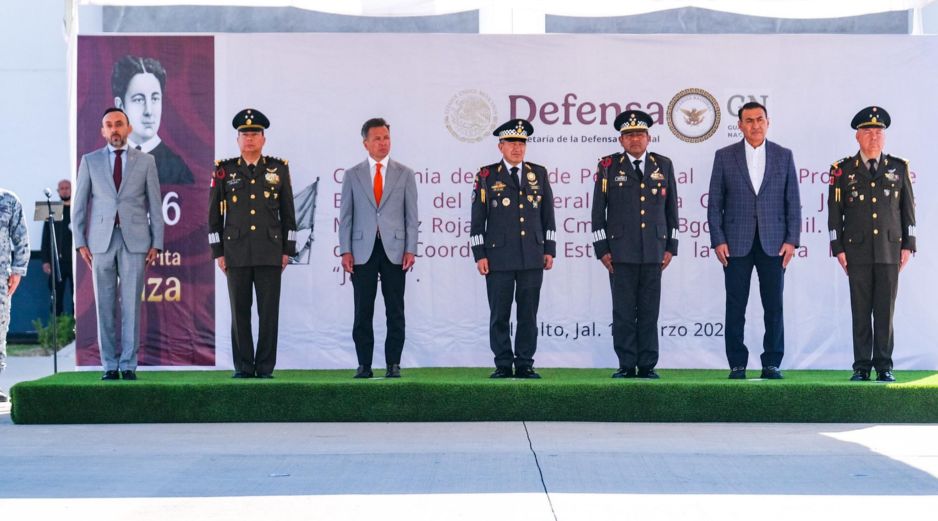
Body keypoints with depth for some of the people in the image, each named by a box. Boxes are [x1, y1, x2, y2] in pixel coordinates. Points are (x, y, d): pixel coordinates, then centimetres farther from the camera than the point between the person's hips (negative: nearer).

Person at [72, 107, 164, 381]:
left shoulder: (145, 161, 7)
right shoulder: (90, 161, 9)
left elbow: (155, 204, 7)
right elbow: (79, 204, 10)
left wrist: (156, 243, 2)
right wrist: (80, 242, 2)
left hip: (135, 241, -1)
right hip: (101, 241, 1)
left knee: (131, 305, -2)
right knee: (105, 306, 2)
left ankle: (129, 365, 3)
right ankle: (110, 365, 8)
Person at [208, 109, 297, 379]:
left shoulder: (279, 169, 7)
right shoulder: (224, 170, 6)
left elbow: (288, 213, 9)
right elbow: (214, 214, 8)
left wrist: (287, 250, 4)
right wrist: (218, 252, 2)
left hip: (270, 252, 0)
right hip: (236, 252, 0)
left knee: (269, 312, 0)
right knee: (240, 312, 2)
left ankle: (265, 368, 6)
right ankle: (243, 368, 9)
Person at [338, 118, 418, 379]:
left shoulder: (405, 174, 8)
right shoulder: (352, 175, 8)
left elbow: (411, 216, 5)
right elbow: (345, 216, 7)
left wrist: (410, 250, -4)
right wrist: (345, 251, -2)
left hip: (394, 250, 0)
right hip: (363, 251, 0)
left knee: (395, 312, 1)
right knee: (363, 313, 1)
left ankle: (393, 364, 7)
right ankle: (364, 365, 6)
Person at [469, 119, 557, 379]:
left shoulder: (539, 174, 11)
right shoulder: (487, 176, 3)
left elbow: (548, 215, 13)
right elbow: (478, 219, 2)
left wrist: (549, 250, 7)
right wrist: (479, 255, -4)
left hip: (533, 257, 2)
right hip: (499, 257, -2)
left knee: (528, 313, 3)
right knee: (499, 315, 1)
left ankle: (525, 365, 10)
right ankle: (503, 365, 9)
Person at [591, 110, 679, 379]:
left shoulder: (664, 165, 11)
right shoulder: (608, 166, 5)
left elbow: (671, 209, 14)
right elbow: (598, 211, 4)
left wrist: (671, 246, 8)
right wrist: (602, 249, -2)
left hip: (654, 252, 2)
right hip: (621, 252, -1)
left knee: (649, 312, 2)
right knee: (623, 312, -1)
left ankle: (648, 366, 8)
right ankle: (626, 366, 5)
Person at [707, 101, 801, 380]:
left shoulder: (784, 156, 8)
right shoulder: (724, 156, 6)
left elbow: (793, 202, 6)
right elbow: (715, 203, 4)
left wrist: (792, 240, -2)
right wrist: (718, 240, -4)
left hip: (774, 242, 1)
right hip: (737, 242, 0)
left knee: (774, 307, 1)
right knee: (735, 307, 1)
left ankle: (772, 364, 9)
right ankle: (737, 365, 8)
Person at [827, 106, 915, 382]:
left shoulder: (899, 168, 8)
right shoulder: (843, 170, 4)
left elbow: (908, 210, 10)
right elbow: (835, 212, 4)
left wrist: (908, 245, 3)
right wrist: (838, 248, -2)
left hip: (890, 251, 1)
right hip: (858, 252, -1)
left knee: (885, 311, 1)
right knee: (860, 311, 1)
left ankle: (884, 367, 7)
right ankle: (862, 367, 5)